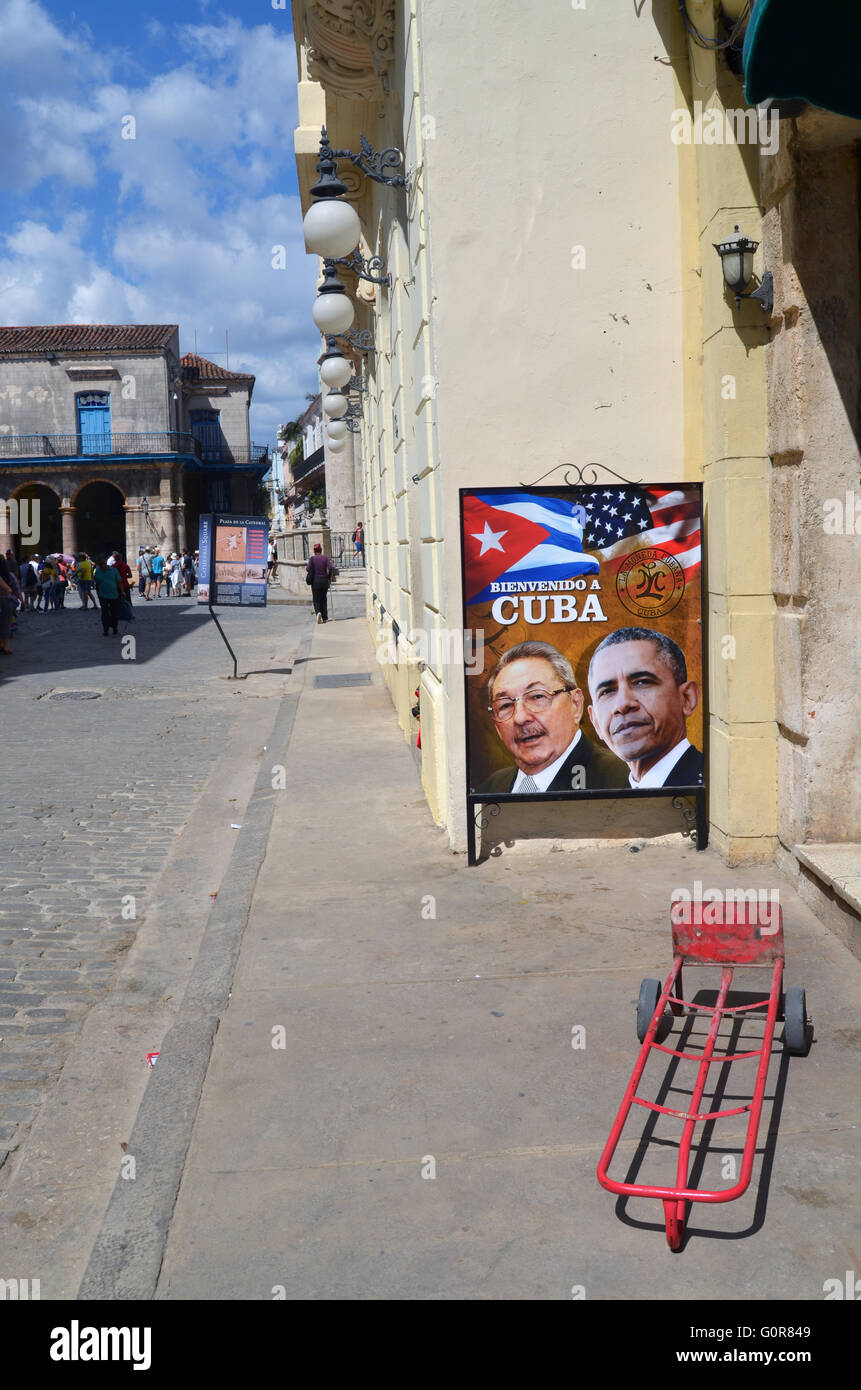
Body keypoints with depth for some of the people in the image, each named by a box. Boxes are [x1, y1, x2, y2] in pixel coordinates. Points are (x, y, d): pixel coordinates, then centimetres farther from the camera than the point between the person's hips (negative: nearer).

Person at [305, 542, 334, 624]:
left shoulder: (312, 558, -4)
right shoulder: (325, 558, -1)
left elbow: (308, 569, -13)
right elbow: (331, 567, -12)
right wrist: (330, 577, 2)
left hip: (315, 581, -2)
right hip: (324, 580, 2)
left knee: (316, 599, 6)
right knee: (324, 599, 15)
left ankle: (318, 612, -22)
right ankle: (325, 618, 16)